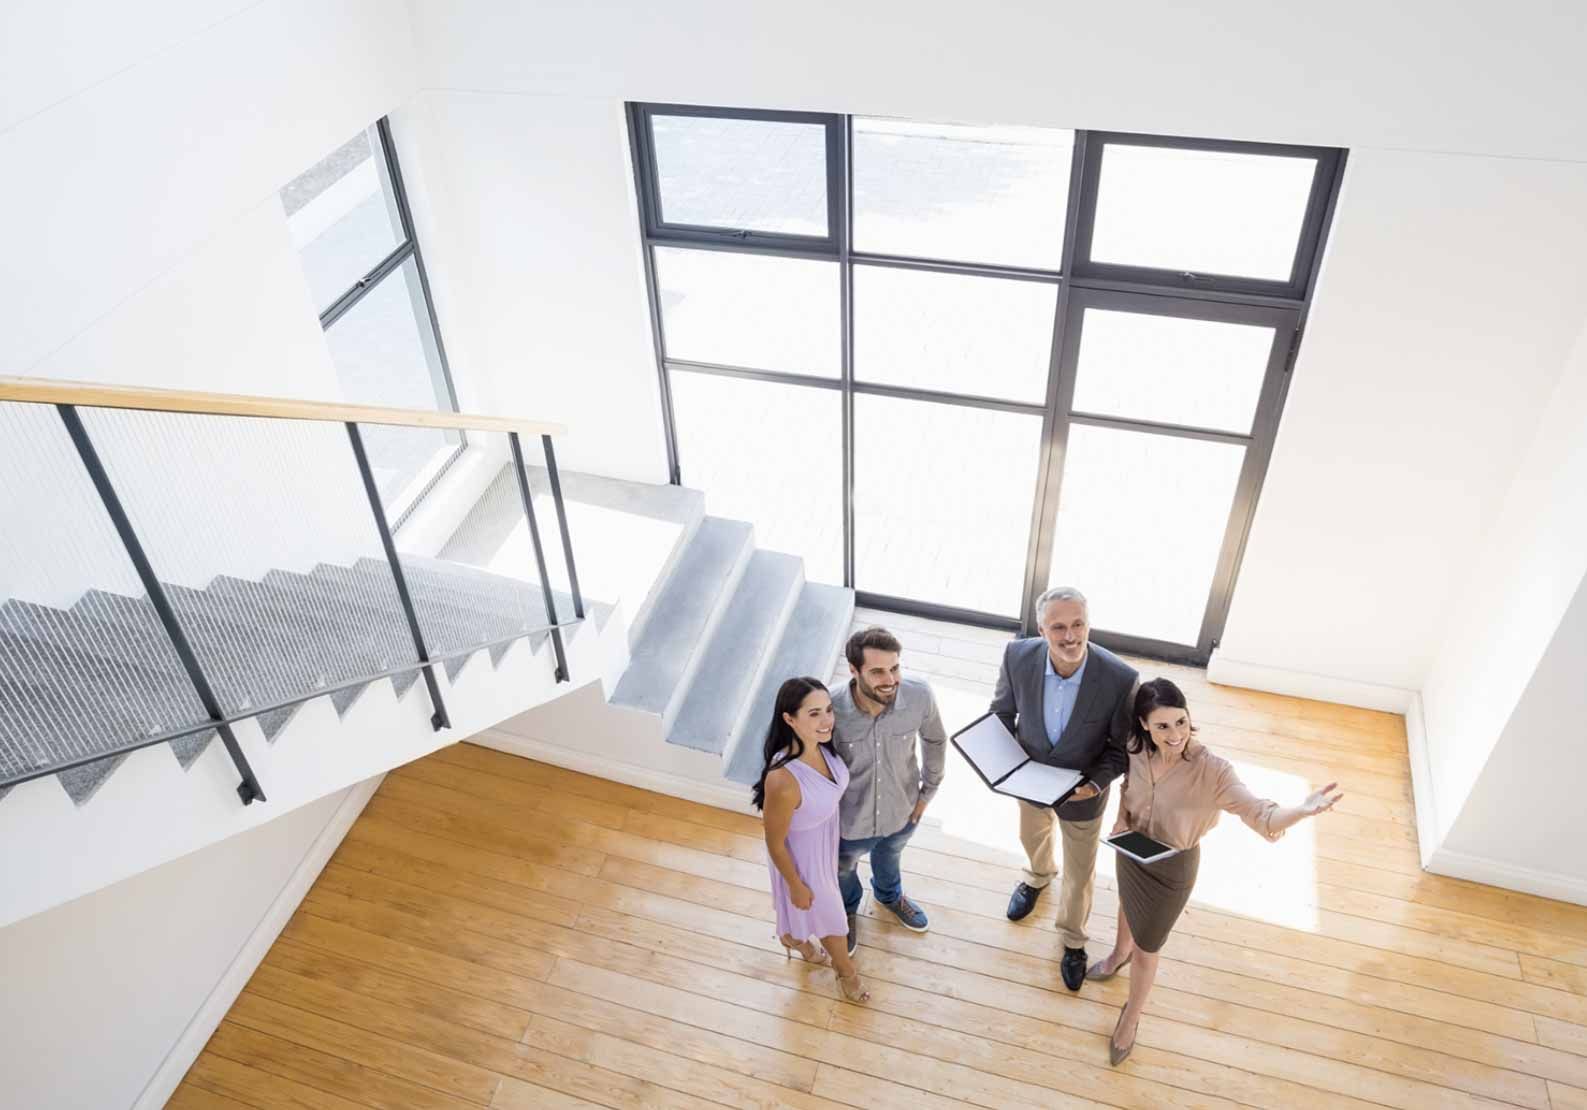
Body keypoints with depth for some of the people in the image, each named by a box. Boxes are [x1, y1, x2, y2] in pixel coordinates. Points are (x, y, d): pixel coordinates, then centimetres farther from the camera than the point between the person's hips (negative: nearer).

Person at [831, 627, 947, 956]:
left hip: (901, 812, 2)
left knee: (889, 857, 36)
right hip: (849, 819, -2)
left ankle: (889, 896, 71)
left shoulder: (919, 696, -30)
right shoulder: (830, 711, -36)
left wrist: (928, 790, 2)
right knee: (843, 870, 31)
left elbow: (935, 740, -7)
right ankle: (847, 910, 66)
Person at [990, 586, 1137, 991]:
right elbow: (1003, 710, -7)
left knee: (1080, 874, 20)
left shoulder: (1120, 678, -34)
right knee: (1033, 837, 33)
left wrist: (1097, 782, -30)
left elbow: (1123, 744, -16)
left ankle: (1073, 940, 50)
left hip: (1082, 791, -2)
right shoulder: (1018, 655, -28)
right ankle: (1039, 877, 69)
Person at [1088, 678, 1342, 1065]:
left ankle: (1130, 1018, 45)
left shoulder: (1211, 770, -35)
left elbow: (1261, 815, -43)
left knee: (1146, 949, 16)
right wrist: (1121, 818, -15)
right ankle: (1119, 953, 69)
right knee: (1128, 906, 35)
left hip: (1172, 868, -4)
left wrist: (1303, 810, -63)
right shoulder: (1136, 749, -22)